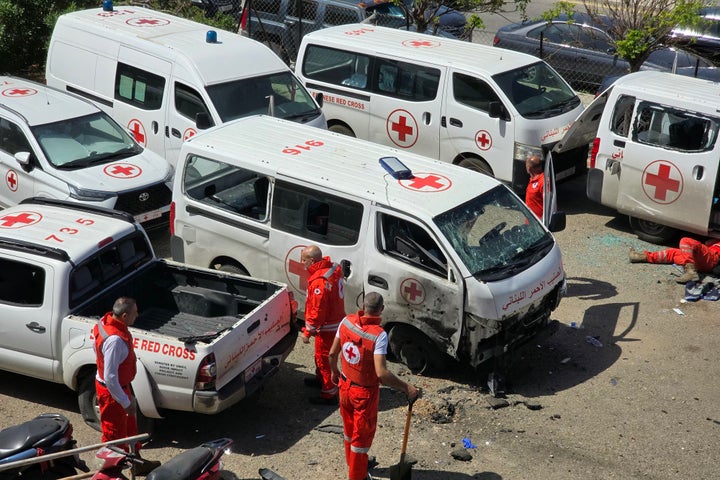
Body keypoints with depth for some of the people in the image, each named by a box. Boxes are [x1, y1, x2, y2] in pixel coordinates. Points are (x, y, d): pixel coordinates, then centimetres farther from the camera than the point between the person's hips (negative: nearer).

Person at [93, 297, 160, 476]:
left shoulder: (107, 322, -6)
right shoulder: (115, 340, -36)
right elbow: (110, 377, -33)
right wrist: (126, 402, -24)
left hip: (120, 386, 10)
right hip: (111, 391, -10)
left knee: (130, 427, 26)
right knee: (114, 434, 10)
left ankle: (136, 463, 44)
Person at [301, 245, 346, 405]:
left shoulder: (319, 281, -30)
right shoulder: (332, 268, 0)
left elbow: (317, 311, -26)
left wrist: (307, 332, -17)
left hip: (327, 327, -10)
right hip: (337, 321, 10)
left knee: (324, 358, 2)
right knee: (321, 354, 28)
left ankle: (329, 394, 12)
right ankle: (320, 379, 49)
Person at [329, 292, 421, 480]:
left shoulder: (347, 321, -12)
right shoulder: (379, 335, -29)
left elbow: (332, 353, 0)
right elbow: (381, 373, -35)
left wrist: (335, 371, 19)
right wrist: (407, 388, -26)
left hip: (345, 385, 6)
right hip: (365, 393, -6)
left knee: (349, 429, 27)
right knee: (362, 436, 13)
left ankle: (352, 463, 49)